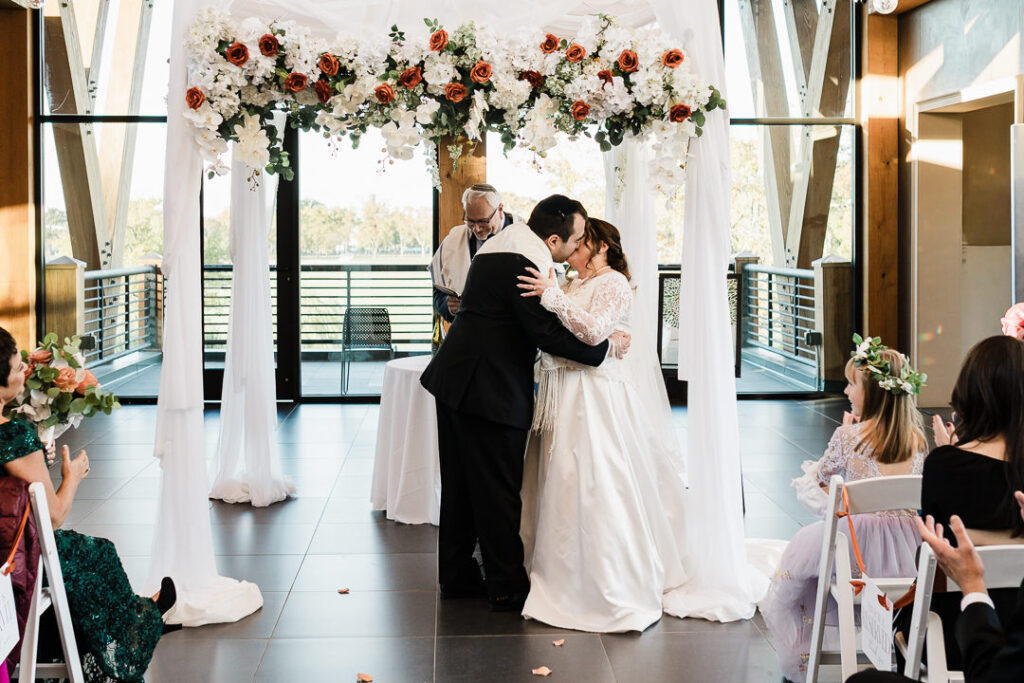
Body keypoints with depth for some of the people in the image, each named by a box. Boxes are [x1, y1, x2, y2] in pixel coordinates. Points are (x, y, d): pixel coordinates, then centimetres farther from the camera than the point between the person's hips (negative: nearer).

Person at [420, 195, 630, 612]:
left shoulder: (501, 246, 12)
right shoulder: (523, 265, -20)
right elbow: (549, 333, -21)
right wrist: (606, 347, -12)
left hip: (455, 380, 10)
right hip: (490, 390, -10)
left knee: (461, 484, 16)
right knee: (498, 491, 0)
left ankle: (456, 576, 26)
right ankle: (507, 587, 10)